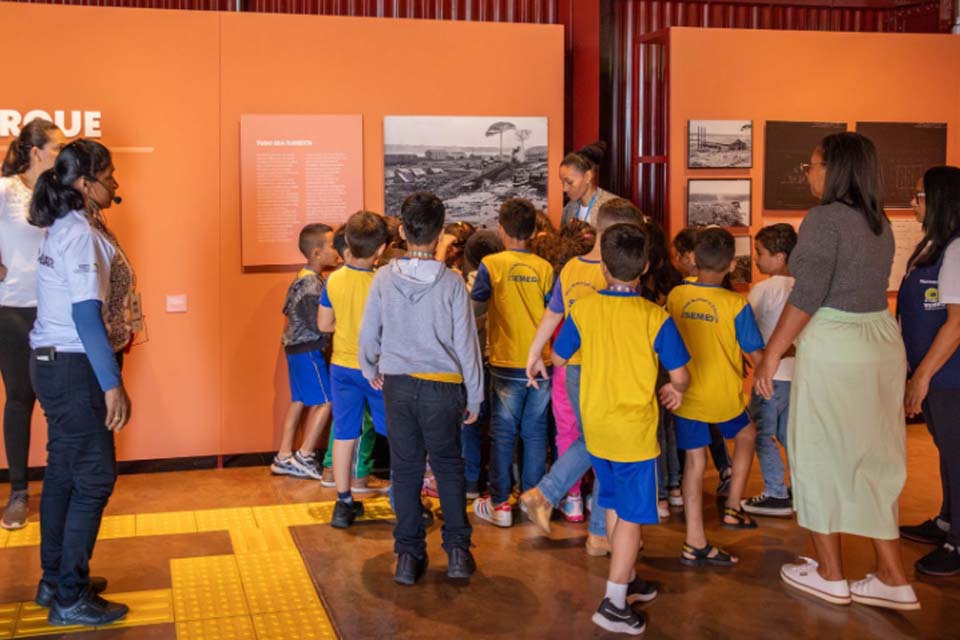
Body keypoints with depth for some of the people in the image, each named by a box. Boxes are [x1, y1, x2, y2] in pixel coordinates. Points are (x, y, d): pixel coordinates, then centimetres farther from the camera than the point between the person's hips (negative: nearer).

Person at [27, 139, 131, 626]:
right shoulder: (80, 234, -17)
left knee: (63, 472, 15)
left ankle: (55, 580, 26)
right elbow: (85, 316, -22)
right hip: (72, 367, -10)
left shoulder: (63, 229, 13)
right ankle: (70, 598, 3)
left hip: (51, 362, 10)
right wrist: (112, 383, -23)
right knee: (94, 477, -3)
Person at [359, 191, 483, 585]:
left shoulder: (384, 278, -4)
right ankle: (457, 550, 11)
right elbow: (466, 343, -4)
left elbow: (368, 334, 3)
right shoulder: (451, 282, -9)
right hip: (442, 386, -1)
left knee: (405, 469, 11)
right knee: (448, 466, 13)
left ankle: (408, 555, 14)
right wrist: (474, 396, 5)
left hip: (397, 385, 1)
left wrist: (371, 371, 22)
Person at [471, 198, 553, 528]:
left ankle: (499, 504, 11)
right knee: (535, 432, 12)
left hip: (507, 364, -2)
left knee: (502, 434, 6)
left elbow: (476, 308, -1)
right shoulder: (544, 268, -1)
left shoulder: (491, 265, -8)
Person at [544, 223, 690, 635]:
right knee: (632, 516, 3)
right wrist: (673, 389, 12)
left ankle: (627, 580, 33)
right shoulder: (656, 318, -16)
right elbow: (680, 378, -10)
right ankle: (614, 602, 2)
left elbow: (559, 359, 5)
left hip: (595, 427, 5)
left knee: (613, 505, 20)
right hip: (634, 430, -4)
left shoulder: (583, 310, -6)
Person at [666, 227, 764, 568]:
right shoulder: (736, 304, -15)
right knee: (745, 436, 27)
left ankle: (695, 543, 11)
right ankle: (733, 508, 28)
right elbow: (756, 356, -10)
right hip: (724, 395, -2)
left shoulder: (676, 296, -6)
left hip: (686, 394, 2)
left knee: (694, 461, 10)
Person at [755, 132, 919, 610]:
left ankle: (831, 576, 16)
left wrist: (771, 356, -13)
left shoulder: (824, 218, -13)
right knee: (872, 459, 13)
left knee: (821, 456, 6)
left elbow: (806, 297, -18)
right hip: (881, 343, 8)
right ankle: (893, 578, 17)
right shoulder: (878, 222, 11)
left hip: (834, 350, -8)